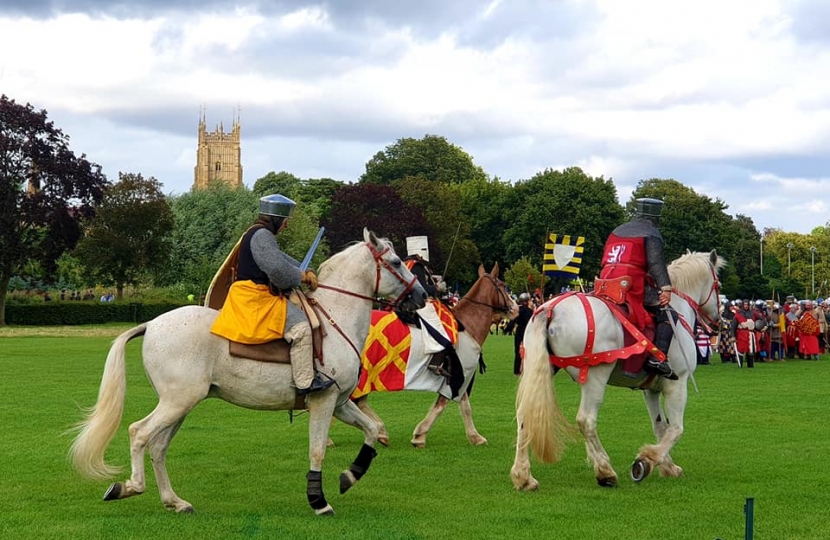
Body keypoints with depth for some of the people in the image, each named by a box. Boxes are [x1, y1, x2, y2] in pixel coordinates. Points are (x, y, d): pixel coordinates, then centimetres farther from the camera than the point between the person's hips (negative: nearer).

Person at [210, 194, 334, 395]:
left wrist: (305, 272, 7)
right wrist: (301, 277, -8)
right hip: (255, 297, -12)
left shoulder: (262, 235, 21)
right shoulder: (261, 235, -15)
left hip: (261, 295, 12)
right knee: (299, 325, -21)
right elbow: (277, 268, -24)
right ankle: (305, 382, -21)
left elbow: (282, 259, 22)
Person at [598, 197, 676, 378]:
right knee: (667, 315, -6)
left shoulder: (617, 231, 28)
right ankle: (656, 359, -23)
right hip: (633, 284, -7)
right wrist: (665, 287, -17)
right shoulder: (651, 233, 5)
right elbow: (656, 262, -10)